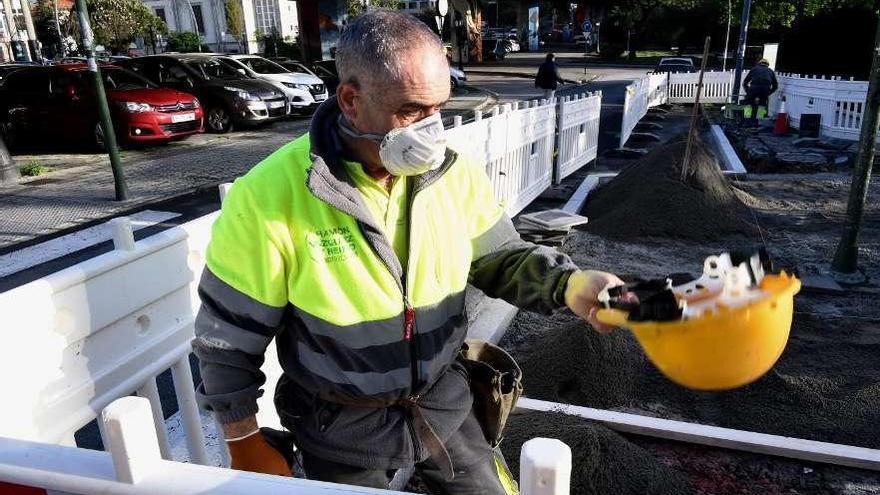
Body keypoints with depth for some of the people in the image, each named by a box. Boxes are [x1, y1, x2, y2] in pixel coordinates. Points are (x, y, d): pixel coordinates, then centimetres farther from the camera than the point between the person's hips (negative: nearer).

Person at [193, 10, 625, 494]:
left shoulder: (457, 173, -11)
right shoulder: (270, 197, -23)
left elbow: (502, 260, -1)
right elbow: (229, 338, -12)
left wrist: (568, 284, -23)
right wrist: (246, 444, -2)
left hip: (443, 401, 4)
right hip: (340, 427, -3)